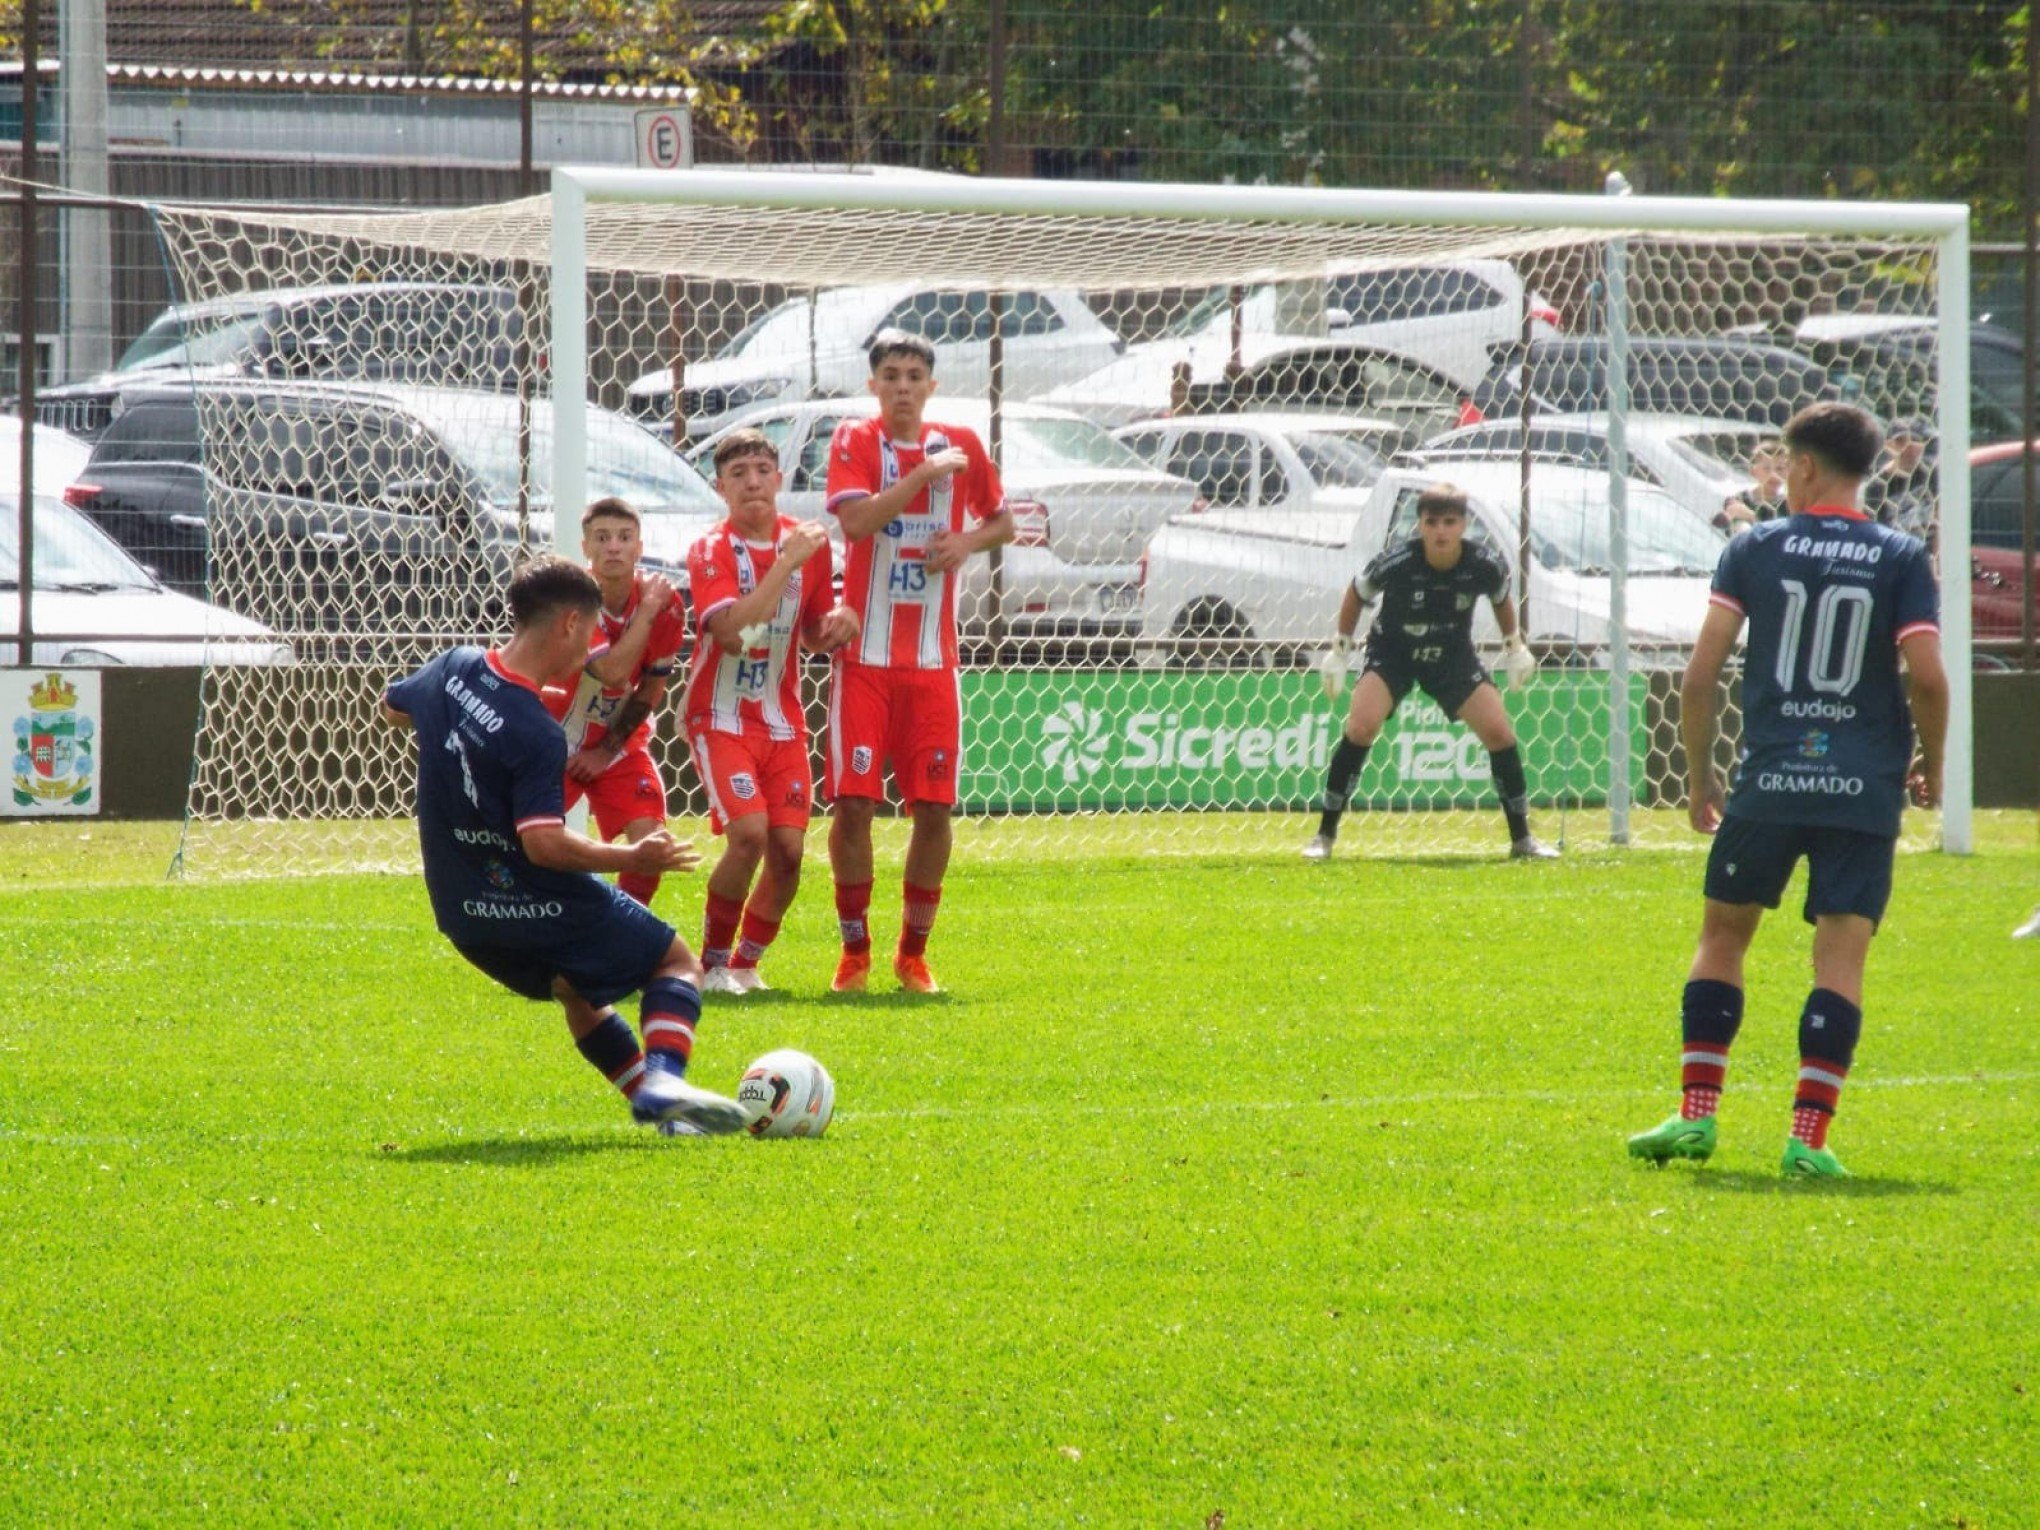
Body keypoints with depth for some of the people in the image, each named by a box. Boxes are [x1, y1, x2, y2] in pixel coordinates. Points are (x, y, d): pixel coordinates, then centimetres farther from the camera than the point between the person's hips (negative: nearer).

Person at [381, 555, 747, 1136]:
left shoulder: (452, 670, -1)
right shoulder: (536, 734, -25)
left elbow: (392, 707, 22)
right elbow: (544, 844, -30)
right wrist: (633, 858, -21)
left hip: (463, 915, 8)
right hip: (540, 908, -8)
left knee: (577, 990, 32)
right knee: (677, 963, 7)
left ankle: (646, 1092, 27)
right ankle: (663, 1077, -15)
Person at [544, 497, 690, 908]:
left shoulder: (665, 604, -12)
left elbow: (650, 689, 0)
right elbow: (612, 672, -35)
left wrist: (607, 750, -3)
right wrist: (646, 611, -30)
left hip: (619, 742, 3)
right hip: (557, 742, -3)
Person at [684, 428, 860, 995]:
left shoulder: (809, 543, 4)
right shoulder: (711, 551, -10)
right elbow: (731, 628, -28)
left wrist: (838, 624, -9)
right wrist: (788, 561, -28)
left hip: (781, 719, 5)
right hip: (721, 716, -5)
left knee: (788, 848, -4)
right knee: (749, 832, -21)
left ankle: (746, 963, 16)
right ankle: (712, 964, -5)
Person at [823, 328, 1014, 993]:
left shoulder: (959, 446, 7)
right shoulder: (854, 441, -2)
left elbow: (1003, 521, 18)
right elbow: (856, 520, -19)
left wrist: (968, 541, -2)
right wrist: (924, 474, -19)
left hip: (932, 660, 3)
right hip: (865, 657, -3)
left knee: (934, 808, 0)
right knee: (853, 803, -7)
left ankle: (914, 951, 13)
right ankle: (854, 949, 6)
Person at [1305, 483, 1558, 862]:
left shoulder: (1484, 565, -22)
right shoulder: (1396, 563, -28)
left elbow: (1501, 599, 3)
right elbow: (1357, 594, -8)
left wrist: (1514, 647, 12)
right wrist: (1340, 649, -2)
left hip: (1453, 657, 2)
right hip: (1391, 653, -2)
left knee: (1499, 731, -7)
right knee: (1360, 727, -22)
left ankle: (1522, 838, 9)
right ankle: (1324, 835, -12)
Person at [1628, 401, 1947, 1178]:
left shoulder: (1755, 549, 3)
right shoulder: (1901, 559, 2)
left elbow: (1701, 673, -1)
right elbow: (1927, 677, -7)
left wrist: (1698, 773, 10)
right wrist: (1930, 767, 10)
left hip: (1768, 781, 0)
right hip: (1864, 789, 0)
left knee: (1723, 934, 15)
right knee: (1841, 956, 1)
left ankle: (1696, 1113, 10)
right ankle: (1809, 1135, -8)